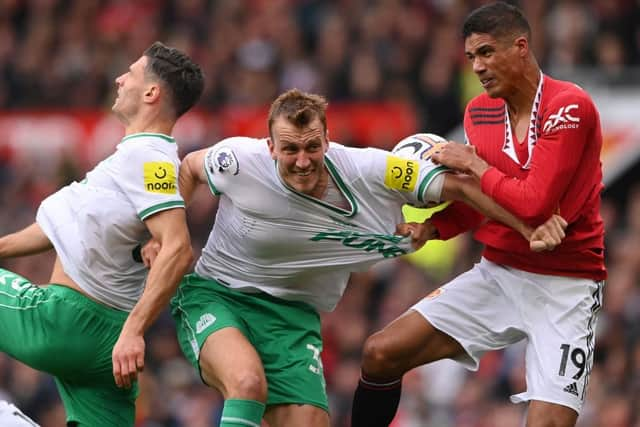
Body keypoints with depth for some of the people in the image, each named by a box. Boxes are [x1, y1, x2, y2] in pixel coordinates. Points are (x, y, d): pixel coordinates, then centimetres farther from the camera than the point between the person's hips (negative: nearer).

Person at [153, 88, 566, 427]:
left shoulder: (367, 172, -16)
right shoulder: (237, 161, -19)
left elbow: (461, 184, -9)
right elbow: (190, 167, 6)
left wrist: (531, 229, -15)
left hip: (292, 314, 4)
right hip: (214, 295, -3)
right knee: (249, 383, -35)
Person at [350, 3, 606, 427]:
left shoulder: (570, 107, -17)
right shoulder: (479, 111, 4)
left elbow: (534, 205, -23)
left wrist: (473, 164, -11)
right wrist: (431, 227, -2)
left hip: (565, 288, -7)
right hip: (497, 275, 7)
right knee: (381, 353, -1)